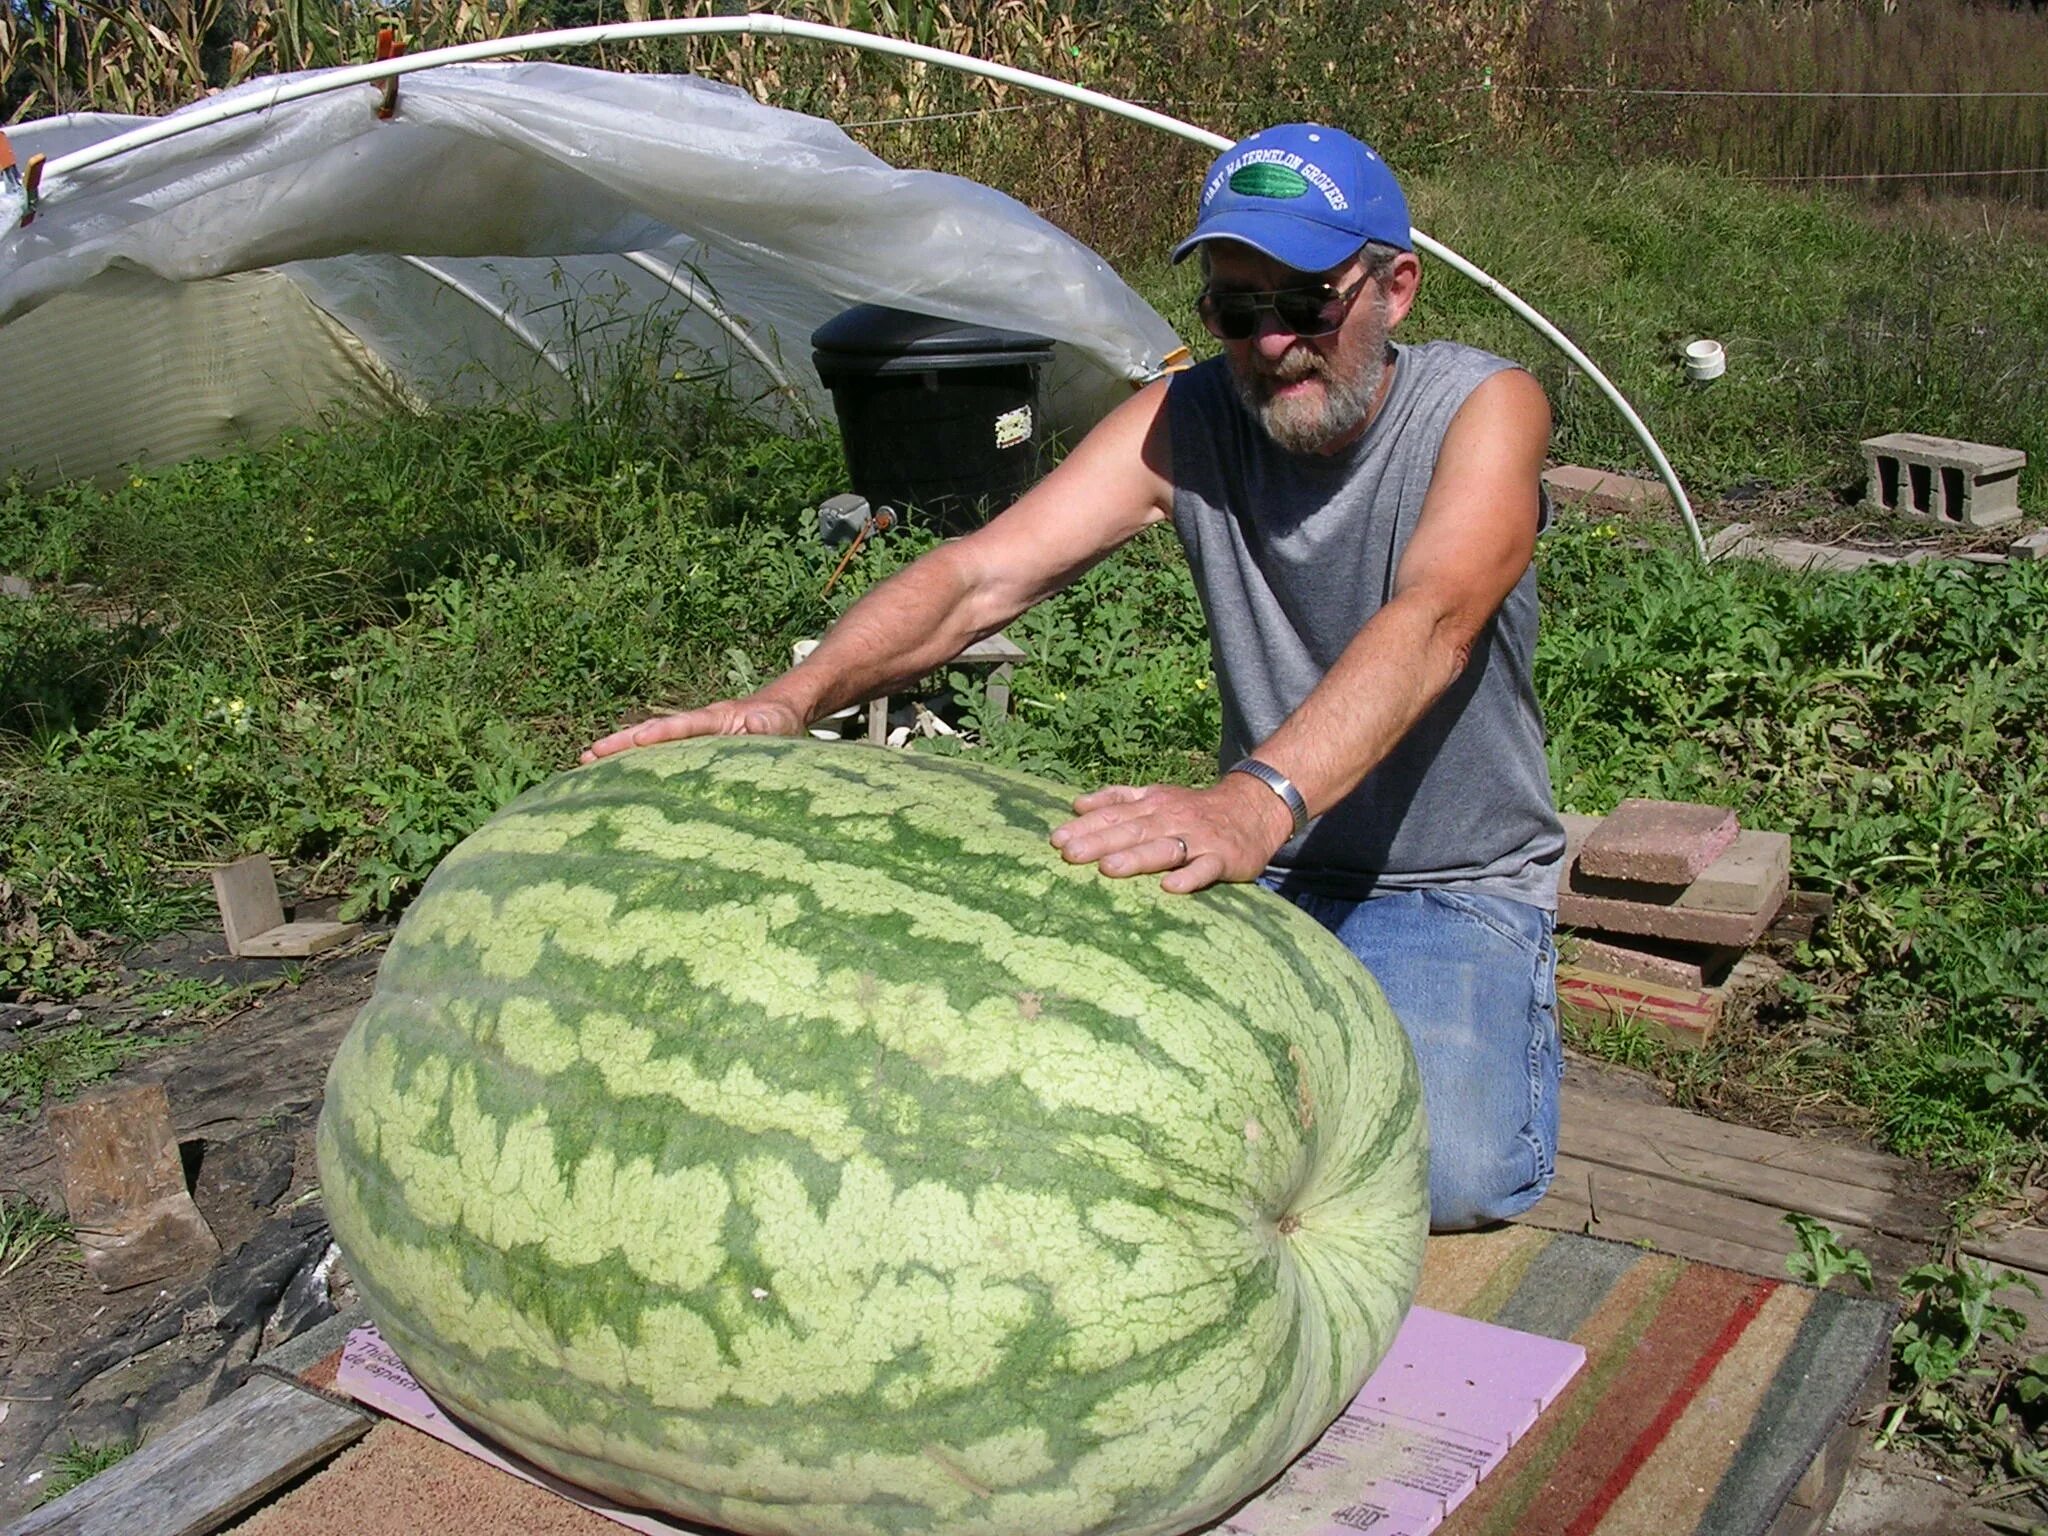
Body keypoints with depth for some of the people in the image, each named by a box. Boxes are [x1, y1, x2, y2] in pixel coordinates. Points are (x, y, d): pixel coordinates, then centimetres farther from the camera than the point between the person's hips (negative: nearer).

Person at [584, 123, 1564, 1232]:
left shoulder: (1482, 409, -16)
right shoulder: (1185, 423, -7)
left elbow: (1433, 621, -37)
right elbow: (981, 574, -19)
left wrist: (1259, 799, -56)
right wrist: (795, 696, -38)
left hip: (1457, 891, -3)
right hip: (1265, 866, 3)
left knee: (1452, 1171, -28)